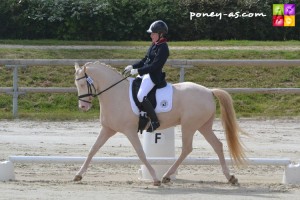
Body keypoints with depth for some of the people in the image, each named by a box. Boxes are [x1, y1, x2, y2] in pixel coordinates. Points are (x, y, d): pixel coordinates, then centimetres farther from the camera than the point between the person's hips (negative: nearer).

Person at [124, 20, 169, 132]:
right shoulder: (154, 45, 12)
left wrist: (138, 70, -23)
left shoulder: (163, 48, -18)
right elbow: (145, 60, 20)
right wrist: (133, 67, 10)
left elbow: (155, 66, -23)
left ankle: (155, 121, -20)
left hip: (153, 76, -11)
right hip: (145, 73, 11)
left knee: (141, 96, -27)